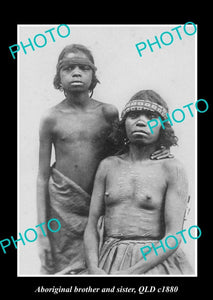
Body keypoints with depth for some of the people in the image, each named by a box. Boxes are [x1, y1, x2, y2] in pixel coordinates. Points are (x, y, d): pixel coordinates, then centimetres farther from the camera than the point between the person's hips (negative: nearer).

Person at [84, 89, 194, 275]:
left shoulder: (172, 169, -3)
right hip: (109, 263, 3)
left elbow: (174, 236, -9)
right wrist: (93, 268, -8)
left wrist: (131, 272, -16)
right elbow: (92, 226, 7)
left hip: (155, 261, -3)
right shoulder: (108, 166, 8)